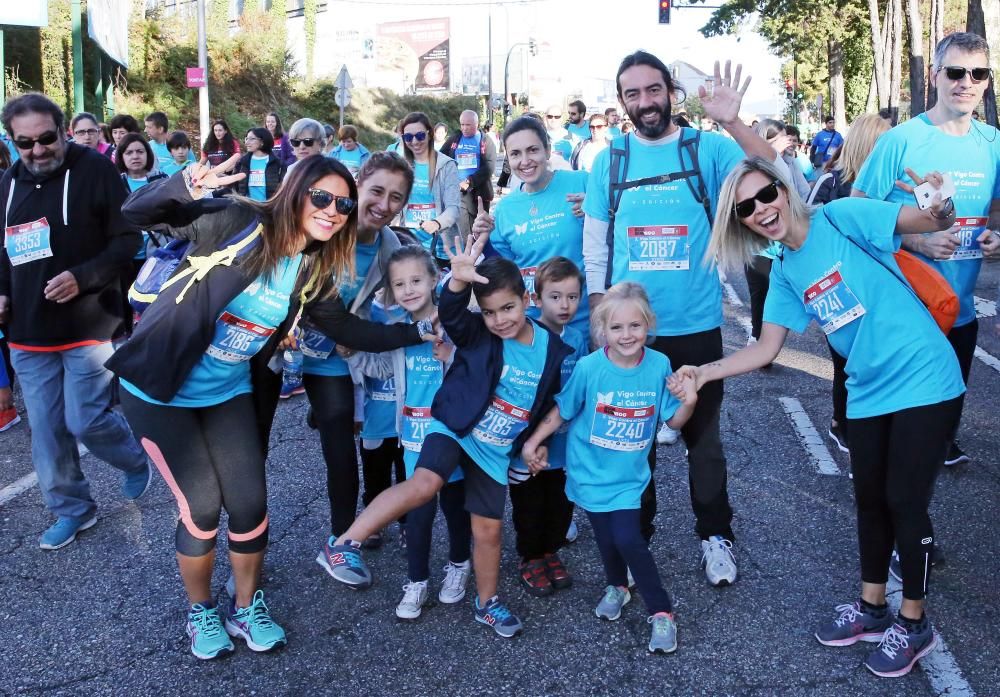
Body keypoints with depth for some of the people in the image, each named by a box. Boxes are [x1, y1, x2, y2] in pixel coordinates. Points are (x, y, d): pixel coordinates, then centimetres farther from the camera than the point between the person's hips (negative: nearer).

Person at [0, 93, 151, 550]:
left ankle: (137, 461, 27)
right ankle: (71, 509, 25)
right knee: (46, 429, 8)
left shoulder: (95, 169, -8)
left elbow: (128, 240, -10)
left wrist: (83, 277, -22)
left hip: (89, 325, -5)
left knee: (86, 421, -4)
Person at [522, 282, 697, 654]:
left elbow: (673, 422, -3)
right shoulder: (589, 368, -15)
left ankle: (661, 612, 4)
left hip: (629, 475, 0)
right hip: (590, 472, 1)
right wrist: (534, 441, -1)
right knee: (607, 538, 8)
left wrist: (689, 402, -22)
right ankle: (616, 587, 41)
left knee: (628, 538, -13)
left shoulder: (659, 366, -12)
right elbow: (562, 409, -1)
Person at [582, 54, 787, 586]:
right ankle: (635, 536, 32)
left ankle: (715, 536, 30)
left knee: (704, 436, 12)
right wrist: (599, 316, 0)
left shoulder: (708, 149, -4)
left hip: (696, 326, -1)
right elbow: (594, 245, 4)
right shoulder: (608, 160, 0)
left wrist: (733, 123, -30)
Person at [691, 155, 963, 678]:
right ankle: (872, 607, 34)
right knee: (870, 499, 15)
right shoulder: (784, 272, 4)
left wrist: (940, 208, -44)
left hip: (925, 381, -6)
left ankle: (914, 624, 19)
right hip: (869, 392, 6)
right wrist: (705, 373, -8)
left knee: (904, 502, 0)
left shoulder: (842, 218, -15)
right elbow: (766, 349, 4)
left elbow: (935, 222, -21)